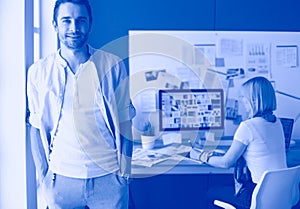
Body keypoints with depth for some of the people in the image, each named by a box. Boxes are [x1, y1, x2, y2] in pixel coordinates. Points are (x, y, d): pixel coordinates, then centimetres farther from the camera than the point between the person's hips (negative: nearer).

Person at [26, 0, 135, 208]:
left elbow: (124, 123, 0)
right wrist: (43, 176, -2)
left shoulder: (113, 66, -3)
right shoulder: (39, 71, 0)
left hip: (108, 178, 0)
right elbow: (37, 128, 3)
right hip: (61, 179, 1)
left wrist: (125, 170, -3)